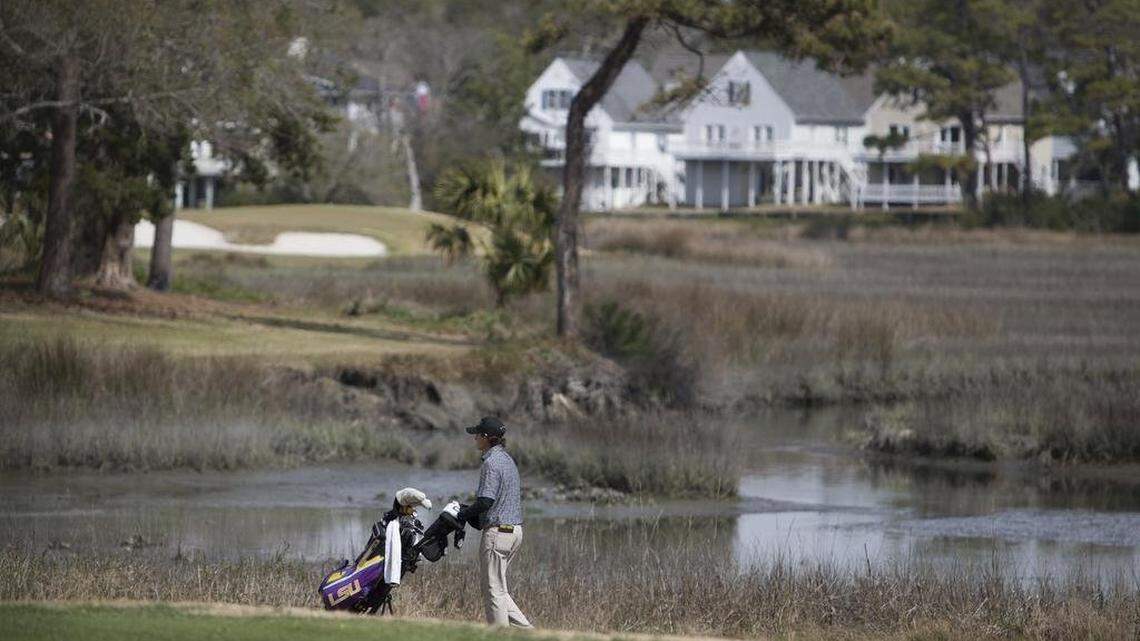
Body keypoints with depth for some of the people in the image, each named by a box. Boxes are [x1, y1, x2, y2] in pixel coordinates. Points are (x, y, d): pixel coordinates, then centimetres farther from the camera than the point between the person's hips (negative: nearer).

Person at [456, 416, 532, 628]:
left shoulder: (491, 463, -15)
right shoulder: (508, 460, 15)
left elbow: (485, 501, -21)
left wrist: (464, 514, -4)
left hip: (498, 530, -10)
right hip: (515, 529, 10)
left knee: (493, 588, -2)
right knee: (494, 586, 16)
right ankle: (524, 628, 10)